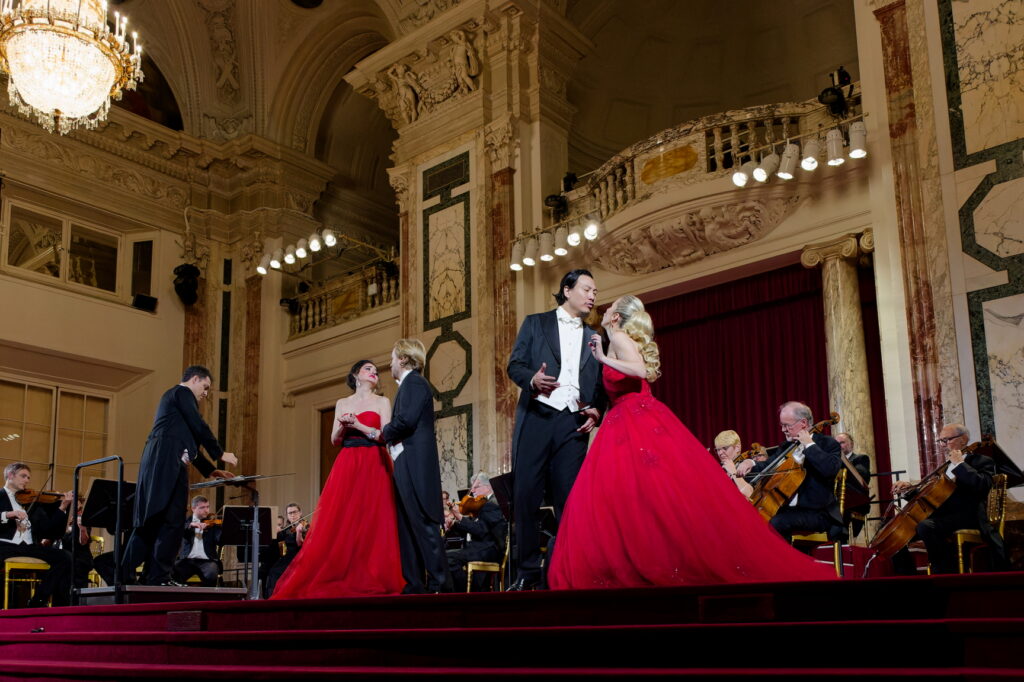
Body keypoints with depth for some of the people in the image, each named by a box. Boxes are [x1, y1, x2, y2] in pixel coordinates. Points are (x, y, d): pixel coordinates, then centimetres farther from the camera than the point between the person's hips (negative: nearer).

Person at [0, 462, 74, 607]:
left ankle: (37, 603, -15)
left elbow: (50, 532, 11)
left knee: (64, 558, -19)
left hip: (30, 547, 4)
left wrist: (62, 508, 1)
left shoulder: (33, 503, 22)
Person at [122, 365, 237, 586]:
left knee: (150, 521, 9)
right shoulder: (182, 392, 1)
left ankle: (126, 575, 7)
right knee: (172, 521, -11)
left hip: (158, 464, 10)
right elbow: (199, 427, -8)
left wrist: (210, 470, 25)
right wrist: (221, 453, 1)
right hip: (167, 463, -10)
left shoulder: (173, 397, 31)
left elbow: (188, 442, 29)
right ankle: (158, 576, -13)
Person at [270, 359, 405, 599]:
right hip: (346, 466, 2)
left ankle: (372, 580, -7)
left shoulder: (382, 402, 10)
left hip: (374, 467, -2)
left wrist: (358, 425, -11)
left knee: (372, 522, -9)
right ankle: (340, 579, -3)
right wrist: (342, 426, -8)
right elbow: (335, 440, 12)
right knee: (340, 522, -6)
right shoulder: (342, 404, 17)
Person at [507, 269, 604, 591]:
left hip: (573, 424, 2)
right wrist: (532, 379, -17)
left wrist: (596, 411, -2)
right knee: (525, 497, -4)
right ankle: (527, 573, 4)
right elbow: (515, 364, 4)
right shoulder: (535, 323, 13)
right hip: (535, 419, -2)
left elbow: (600, 386, 18)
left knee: (569, 500, -2)